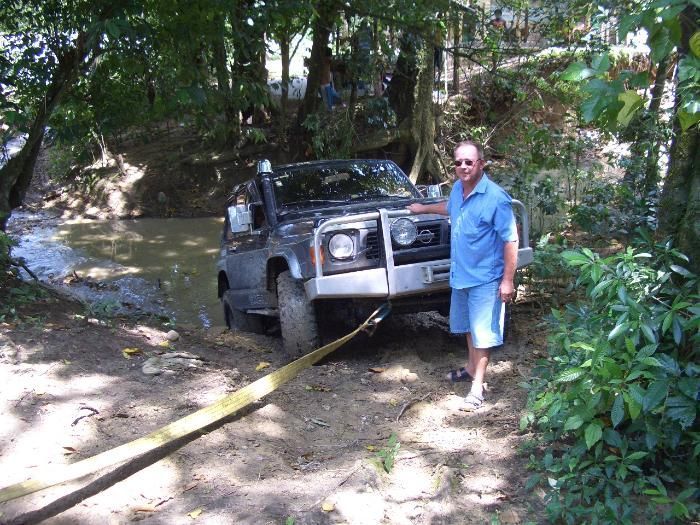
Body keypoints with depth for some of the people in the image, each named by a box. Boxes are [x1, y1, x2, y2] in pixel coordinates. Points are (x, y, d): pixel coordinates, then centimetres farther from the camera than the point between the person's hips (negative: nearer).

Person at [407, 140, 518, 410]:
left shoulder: (496, 197, -21)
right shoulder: (458, 189, 3)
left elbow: (511, 240, -20)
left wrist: (508, 280, -22)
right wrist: (423, 208, 40)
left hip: (485, 278, -8)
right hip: (461, 274, 8)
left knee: (482, 332, 0)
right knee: (469, 327, 23)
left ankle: (477, 385, 7)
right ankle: (471, 367, 40)